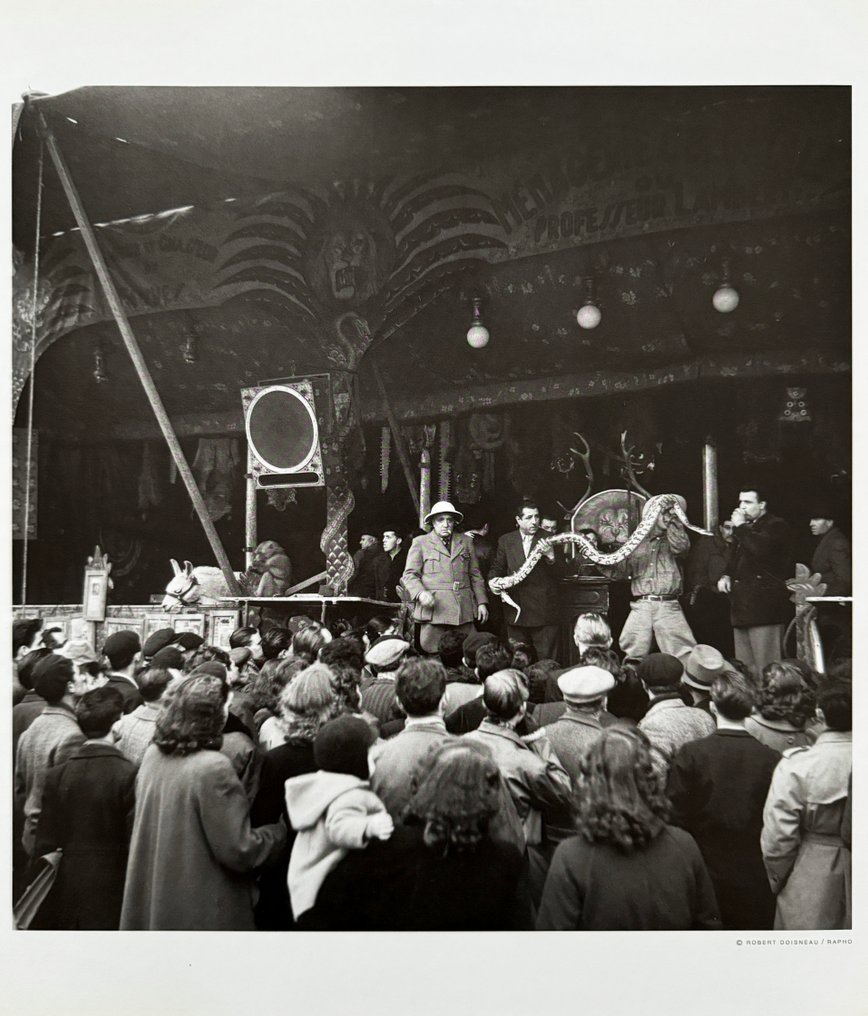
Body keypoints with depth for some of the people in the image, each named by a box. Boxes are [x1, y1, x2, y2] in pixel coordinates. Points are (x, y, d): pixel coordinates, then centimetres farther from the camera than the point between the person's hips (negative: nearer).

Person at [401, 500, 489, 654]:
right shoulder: (420, 543, 9)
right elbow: (409, 574, 4)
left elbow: (475, 574, 19)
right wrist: (421, 593, -15)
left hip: (464, 610, 3)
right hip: (434, 608, -3)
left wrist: (482, 602, 11)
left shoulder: (466, 541, 18)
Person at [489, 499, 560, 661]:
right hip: (515, 610, 2)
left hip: (544, 610, -2)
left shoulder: (549, 539, 2)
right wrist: (492, 580, -6)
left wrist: (551, 556, -22)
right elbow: (497, 567, 16)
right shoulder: (505, 541, 9)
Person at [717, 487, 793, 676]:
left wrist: (740, 527, -11)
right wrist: (726, 576, 14)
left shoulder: (775, 526, -3)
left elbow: (761, 549, -24)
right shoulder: (743, 530, 24)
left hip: (764, 606, -9)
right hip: (742, 607, 9)